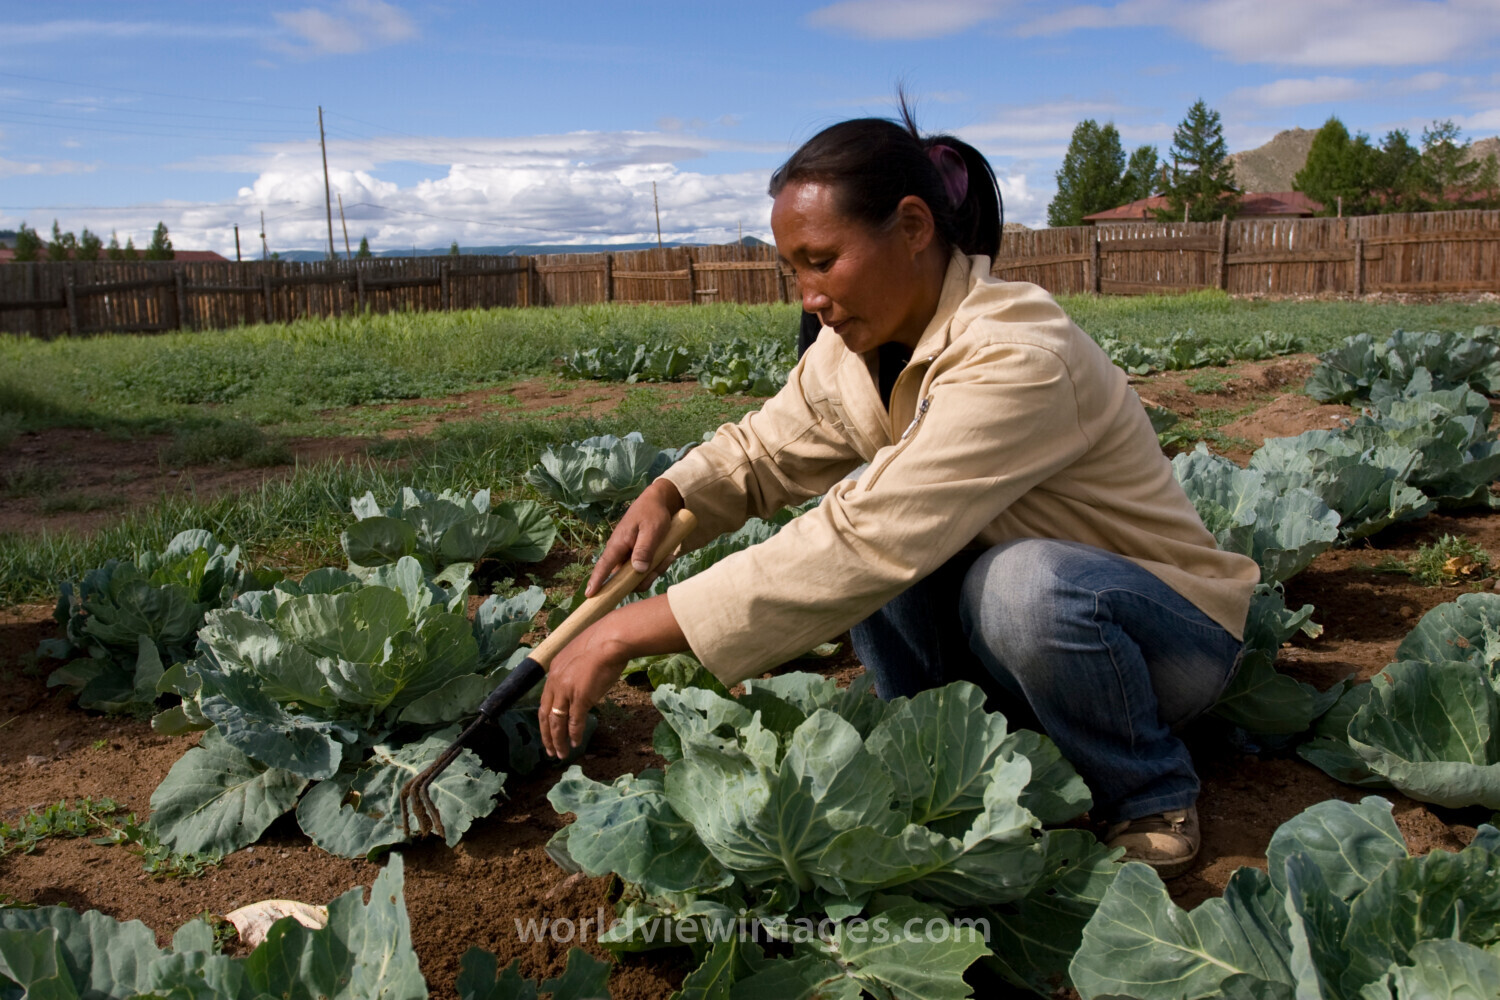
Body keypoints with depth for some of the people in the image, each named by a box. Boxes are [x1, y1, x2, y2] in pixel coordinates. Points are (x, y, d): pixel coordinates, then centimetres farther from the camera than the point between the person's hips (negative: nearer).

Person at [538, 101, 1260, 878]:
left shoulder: (1014, 361, -32)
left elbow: (866, 545, -39)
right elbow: (764, 449, 5)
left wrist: (631, 631, -37)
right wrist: (664, 496, -18)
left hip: (1175, 630, -6)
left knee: (1026, 584, -37)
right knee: (846, 533, -12)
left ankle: (1150, 793, -8)